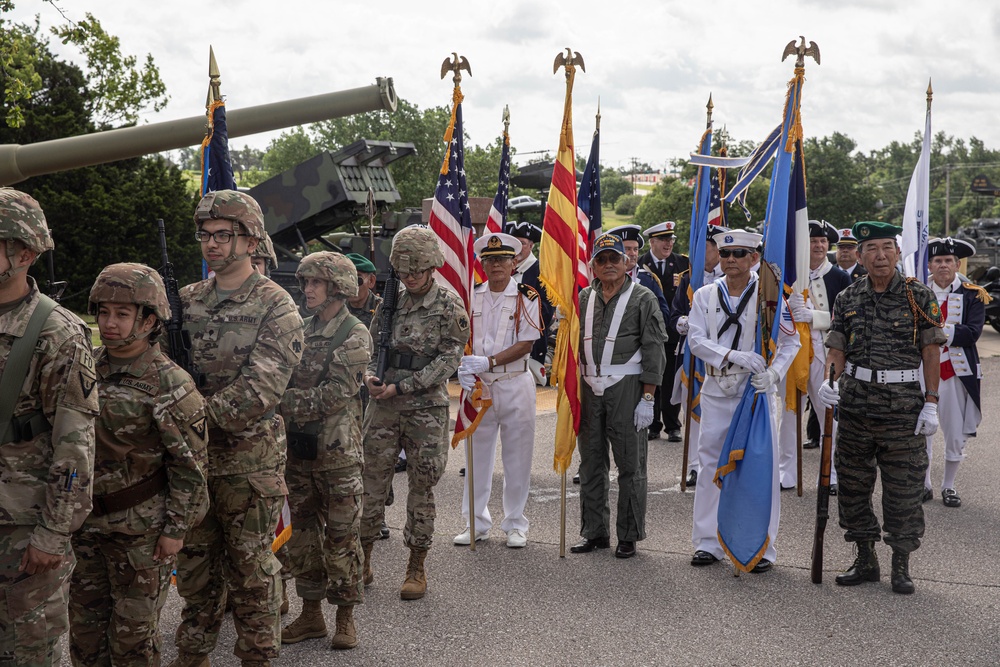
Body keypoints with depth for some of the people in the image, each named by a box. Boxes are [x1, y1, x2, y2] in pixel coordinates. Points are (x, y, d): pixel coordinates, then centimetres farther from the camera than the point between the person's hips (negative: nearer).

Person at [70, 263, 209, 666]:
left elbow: (189, 465, -12)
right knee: (85, 623, 14)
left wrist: (176, 528, -13)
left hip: (141, 527, -6)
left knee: (134, 631, 5)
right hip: (87, 522, 6)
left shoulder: (170, 384, -13)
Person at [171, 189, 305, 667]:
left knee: (251, 570, 6)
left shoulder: (275, 307, -9)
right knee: (194, 566, 16)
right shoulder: (186, 301, 9)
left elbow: (259, 391, -18)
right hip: (190, 458, 5)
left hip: (248, 461, -5)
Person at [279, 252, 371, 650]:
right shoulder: (303, 331, 11)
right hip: (298, 449, 6)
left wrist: (287, 402, -17)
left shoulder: (354, 335, -8)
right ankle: (311, 614, 23)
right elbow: (281, 379, 12)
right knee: (303, 532, 12)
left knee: (341, 536, 1)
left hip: (337, 452, -6)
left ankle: (345, 617, 12)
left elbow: (336, 394, -17)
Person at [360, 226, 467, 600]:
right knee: (372, 482, 6)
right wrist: (369, 374, -7)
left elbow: (448, 361, -10)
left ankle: (416, 569, 15)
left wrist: (401, 387, -15)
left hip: (426, 410, -4)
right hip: (383, 408, 4)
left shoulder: (450, 306, -4)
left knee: (422, 488, 4)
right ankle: (363, 562, 19)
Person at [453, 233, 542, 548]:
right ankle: (476, 523, 19)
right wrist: (463, 367, -16)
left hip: (515, 384, -2)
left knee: (517, 456, 4)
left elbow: (526, 344, -9)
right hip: (478, 384, 3)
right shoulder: (471, 296, 5)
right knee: (477, 454, 8)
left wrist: (488, 361, -20)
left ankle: (515, 525, 16)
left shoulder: (526, 297, -3)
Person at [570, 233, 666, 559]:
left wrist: (647, 398, -11)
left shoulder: (643, 299, -1)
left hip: (626, 388, -4)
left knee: (630, 464, 1)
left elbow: (653, 351, -5)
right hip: (589, 389, 5)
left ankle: (629, 536, 10)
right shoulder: (583, 299, 12)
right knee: (591, 463, 10)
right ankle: (595, 532, 20)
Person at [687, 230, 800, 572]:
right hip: (716, 392, 3)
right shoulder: (705, 295, 6)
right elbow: (696, 339, -5)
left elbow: (791, 342, 0)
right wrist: (734, 356, -21)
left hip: (757, 391, -2)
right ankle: (707, 543, 16)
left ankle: (762, 547, 8)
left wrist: (773, 373, -17)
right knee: (710, 465, 6)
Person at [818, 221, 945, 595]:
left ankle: (901, 567, 14)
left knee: (903, 487, 1)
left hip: (903, 403, -3)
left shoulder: (919, 296, -1)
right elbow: (837, 350, 8)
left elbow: (931, 352, -2)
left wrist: (931, 404, -7)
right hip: (855, 401, 3)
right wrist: (829, 384, -11)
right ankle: (865, 560, 23)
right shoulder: (848, 299, 7)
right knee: (853, 483, 9)